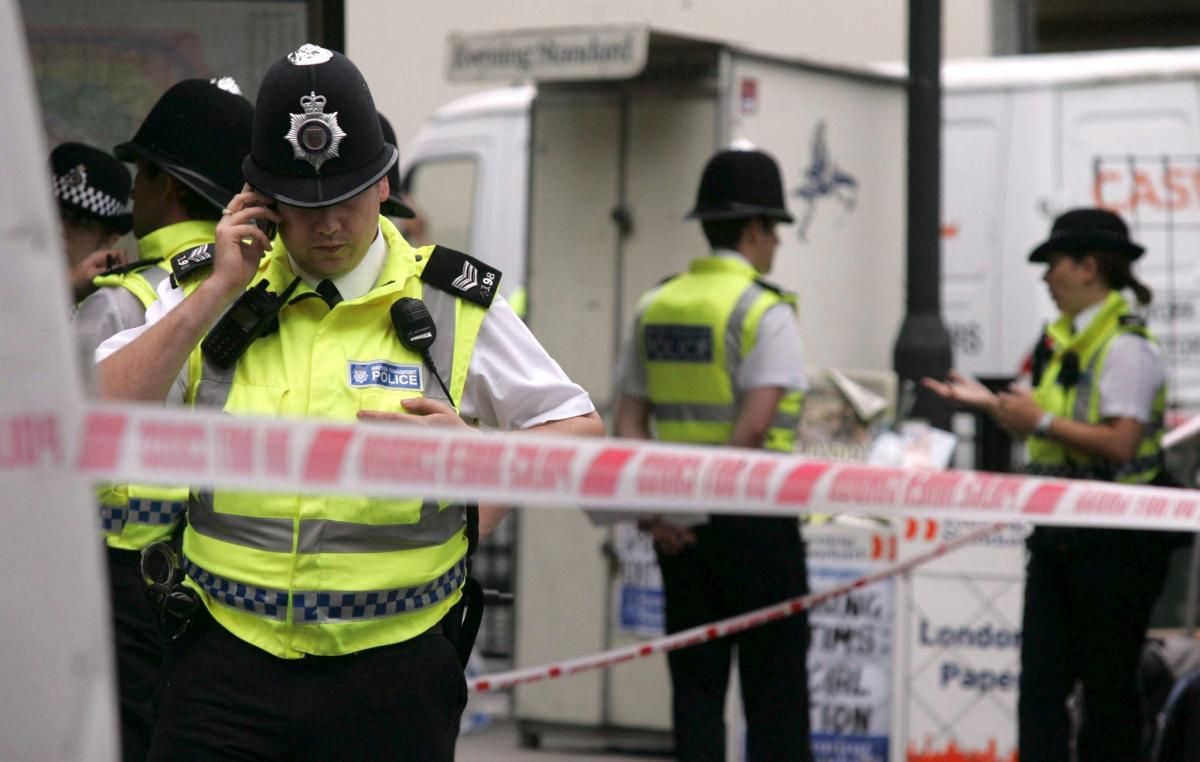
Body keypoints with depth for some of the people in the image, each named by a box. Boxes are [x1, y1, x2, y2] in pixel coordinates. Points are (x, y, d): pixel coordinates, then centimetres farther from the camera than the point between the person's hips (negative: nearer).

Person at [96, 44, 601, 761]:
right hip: (228, 666, 0)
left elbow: (582, 433, 9)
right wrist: (219, 292, -9)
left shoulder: (456, 306, 4)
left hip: (392, 677, 0)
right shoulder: (207, 295, 6)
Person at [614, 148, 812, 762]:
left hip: (677, 528, 6)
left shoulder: (655, 307, 9)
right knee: (774, 689, 1)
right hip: (754, 524, -5)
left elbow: (629, 419, 5)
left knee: (695, 685, 9)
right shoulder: (764, 312, -10)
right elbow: (754, 427, -19)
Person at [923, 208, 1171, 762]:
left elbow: (1119, 444, -21)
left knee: (1107, 689, 0)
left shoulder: (1125, 346, -12)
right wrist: (991, 404, 12)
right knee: (1040, 685, 1)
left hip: (1112, 543, -9)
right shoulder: (1063, 340, 16)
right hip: (1058, 538, 9)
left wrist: (1041, 420, -17)